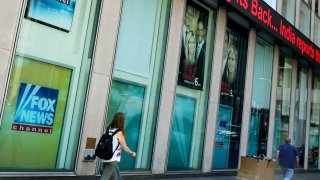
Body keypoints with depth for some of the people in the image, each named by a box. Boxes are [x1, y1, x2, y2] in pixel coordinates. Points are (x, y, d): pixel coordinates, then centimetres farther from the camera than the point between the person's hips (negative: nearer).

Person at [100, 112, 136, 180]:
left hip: (105, 159, 7)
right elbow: (125, 148, -6)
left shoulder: (109, 129, 6)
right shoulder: (119, 133, -12)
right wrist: (132, 153, 11)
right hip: (112, 160, -7)